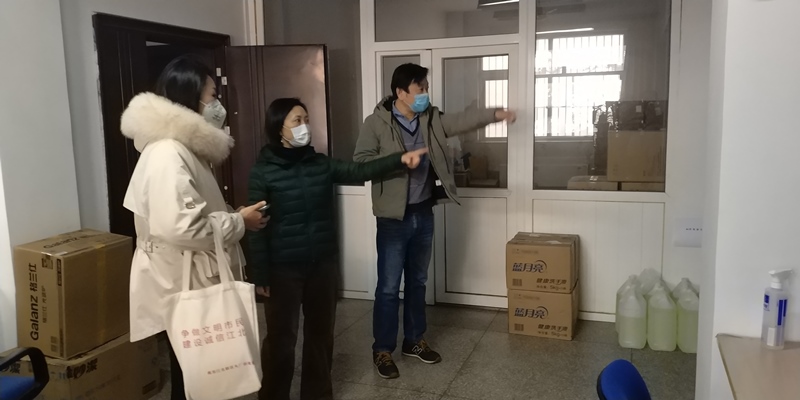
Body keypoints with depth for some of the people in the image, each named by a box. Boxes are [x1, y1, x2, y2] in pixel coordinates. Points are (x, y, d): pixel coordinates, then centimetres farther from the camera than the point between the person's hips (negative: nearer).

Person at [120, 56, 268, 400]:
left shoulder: (186, 148, 13)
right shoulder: (167, 153, -21)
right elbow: (179, 225, -32)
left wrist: (232, 216, 9)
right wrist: (239, 222, -19)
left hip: (197, 284, 10)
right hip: (183, 289, -10)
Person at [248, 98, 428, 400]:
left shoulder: (321, 164, 4)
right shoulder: (263, 172, -8)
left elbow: (359, 172, -4)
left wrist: (399, 159, -18)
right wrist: (260, 276, -10)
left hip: (323, 263, 4)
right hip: (283, 268, -4)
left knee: (321, 332, 16)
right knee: (281, 337, 6)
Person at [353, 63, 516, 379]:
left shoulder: (431, 119, 4)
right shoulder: (376, 123, -9)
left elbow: (461, 121, -8)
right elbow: (361, 161, -14)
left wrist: (494, 115, -24)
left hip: (424, 214, 5)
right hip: (394, 217, -5)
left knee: (417, 282, 16)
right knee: (389, 287, 2)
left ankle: (414, 340, 32)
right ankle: (382, 350, 17)